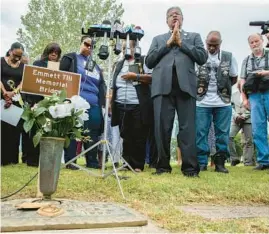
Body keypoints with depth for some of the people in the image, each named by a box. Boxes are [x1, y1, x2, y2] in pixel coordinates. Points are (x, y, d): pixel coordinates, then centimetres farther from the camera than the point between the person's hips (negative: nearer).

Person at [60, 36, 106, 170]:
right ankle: (70, 161, 2)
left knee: (92, 134, 4)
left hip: (94, 105, 5)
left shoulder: (95, 65, 24)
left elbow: (101, 85, 24)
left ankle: (92, 161, 12)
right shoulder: (70, 58, 9)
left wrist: (103, 102, 13)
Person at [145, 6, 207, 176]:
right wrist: (168, 43, 4)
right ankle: (163, 165, 5)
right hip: (163, 86, 1)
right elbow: (149, 61, 9)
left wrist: (181, 42, 4)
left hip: (185, 85, -1)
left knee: (187, 127, -6)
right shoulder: (158, 39, 24)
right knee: (162, 127, -3)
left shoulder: (194, 36, 22)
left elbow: (203, 57, 6)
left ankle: (190, 167, -6)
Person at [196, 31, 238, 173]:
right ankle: (202, 162, 7)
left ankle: (220, 163, 11)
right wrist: (199, 88, 2)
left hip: (223, 103, 1)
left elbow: (234, 78, 13)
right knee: (200, 133, -1)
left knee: (222, 133, 3)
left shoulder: (229, 57, 6)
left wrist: (223, 88, 6)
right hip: (202, 102, -1)